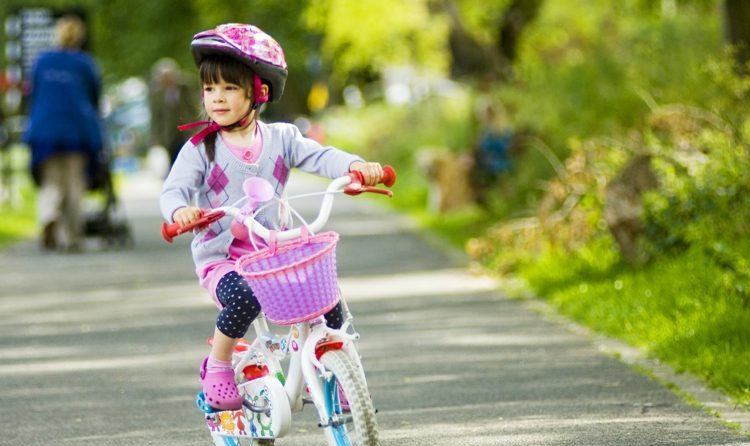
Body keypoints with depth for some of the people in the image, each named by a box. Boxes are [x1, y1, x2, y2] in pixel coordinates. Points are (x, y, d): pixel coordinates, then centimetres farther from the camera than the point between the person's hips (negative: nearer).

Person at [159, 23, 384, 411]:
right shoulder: (200, 148, -2)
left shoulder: (280, 137, 5)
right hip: (221, 257, -3)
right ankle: (217, 368, -10)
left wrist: (355, 165, -31)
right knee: (244, 298, -35)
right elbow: (173, 189, -12)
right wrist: (180, 211, -38)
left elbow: (318, 156, -9)